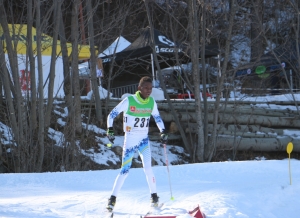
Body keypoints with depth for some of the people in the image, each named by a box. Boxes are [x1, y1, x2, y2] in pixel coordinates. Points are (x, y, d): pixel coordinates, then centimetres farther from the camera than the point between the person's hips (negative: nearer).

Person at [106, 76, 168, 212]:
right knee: (125, 170, -3)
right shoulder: (128, 101, -13)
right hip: (130, 141, -2)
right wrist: (110, 129, -22)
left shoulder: (152, 102, -1)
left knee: (147, 168, -13)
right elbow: (112, 115, -9)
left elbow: (157, 117, 16)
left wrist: (163, 132, 5)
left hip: (144, 140, 2)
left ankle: (154, 196, 1)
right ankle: (113, 198, 9)